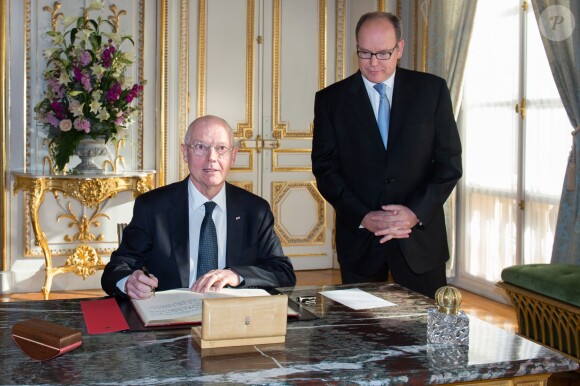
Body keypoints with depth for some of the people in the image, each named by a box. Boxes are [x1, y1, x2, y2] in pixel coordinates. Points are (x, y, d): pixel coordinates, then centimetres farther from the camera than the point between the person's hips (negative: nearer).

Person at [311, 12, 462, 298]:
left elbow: (450, 162, 1)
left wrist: (417, 212, -12)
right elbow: (325, 168, 0)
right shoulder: (331, 99, 2)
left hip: (420, 237, 0)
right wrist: (363, 217, -13)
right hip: (359, 239, 0)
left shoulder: (432, 90, 2)